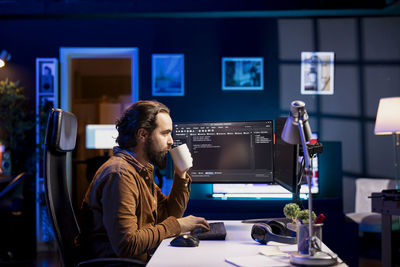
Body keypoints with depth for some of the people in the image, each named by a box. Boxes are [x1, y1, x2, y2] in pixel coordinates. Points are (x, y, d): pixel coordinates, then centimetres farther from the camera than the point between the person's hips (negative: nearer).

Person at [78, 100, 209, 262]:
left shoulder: (142, 170, 10)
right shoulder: (120, 174, -21)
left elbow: (168, 214, 17)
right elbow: (126, 244, -27)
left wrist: (181, 176, 5)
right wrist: (176, 225, -18)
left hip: (144, 257, 9)